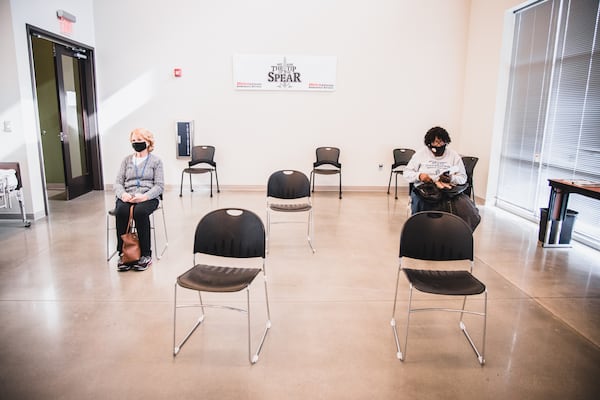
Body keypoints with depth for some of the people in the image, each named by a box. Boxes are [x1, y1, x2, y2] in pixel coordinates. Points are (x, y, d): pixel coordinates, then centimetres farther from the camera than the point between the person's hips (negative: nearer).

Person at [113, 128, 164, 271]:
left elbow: (159, 186, -1)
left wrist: (144, 196, -19)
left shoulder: (156, 161, 8)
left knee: (140, 212, -36)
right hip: (127, 197, 3)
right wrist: (123, 194, -13)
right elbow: (118, 182, 11)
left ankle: (146, 255, -25)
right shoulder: (127, 160, 18)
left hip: (148, 198, -3)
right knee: (121, 212, -32)